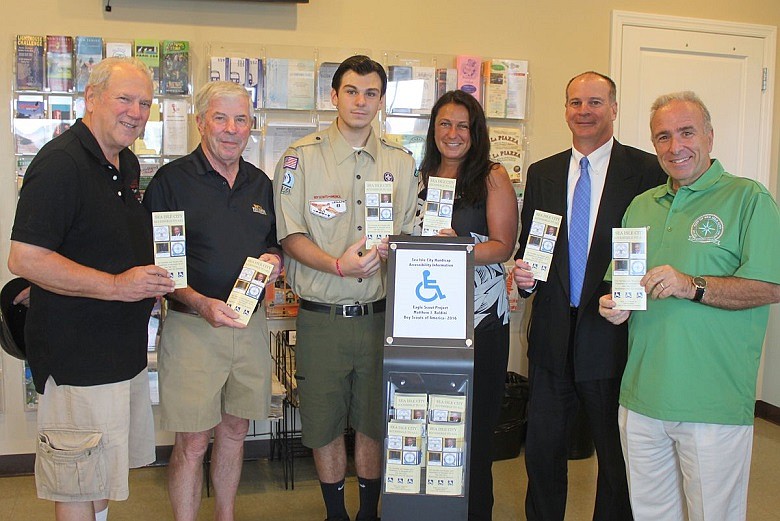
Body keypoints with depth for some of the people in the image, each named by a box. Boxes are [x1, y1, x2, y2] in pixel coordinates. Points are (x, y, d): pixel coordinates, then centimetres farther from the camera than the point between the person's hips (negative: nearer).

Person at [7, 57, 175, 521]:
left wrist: (154, 279, 7)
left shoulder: (128, 164, 12)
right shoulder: (60, 163, -18)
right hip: (79, 357, -9)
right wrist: (117, 286, -24)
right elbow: (24, 259, -24)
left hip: (126, 350, 9)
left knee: (104, 476, 22)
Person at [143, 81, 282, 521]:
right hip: (193, 324, -5)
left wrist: (275, 258, -2)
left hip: (250, 322, 5)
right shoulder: (173, 179, -6)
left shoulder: (261, 184, 11)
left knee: (235, 430, 16)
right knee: (193, 442, 0)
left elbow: (275, 242, 22)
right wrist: (200, 302, -22)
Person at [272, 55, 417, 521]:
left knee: (375, 422, 11)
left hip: (380, 314, 2)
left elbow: (409, 236, 11)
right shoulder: (302, 157, 0)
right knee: (324, 422, 9)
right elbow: (290, 236, -4)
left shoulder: (401, 162, 9)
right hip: (322, 317, -2)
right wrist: (337, 264, -19)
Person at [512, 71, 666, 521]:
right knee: (542, 451, 13)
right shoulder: (542, 173, 10)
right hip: (553, 337, 4)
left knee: (618, 459, 11)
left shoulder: (647, 171, -3)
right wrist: (524, 274, -6)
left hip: (613, 336, -3)